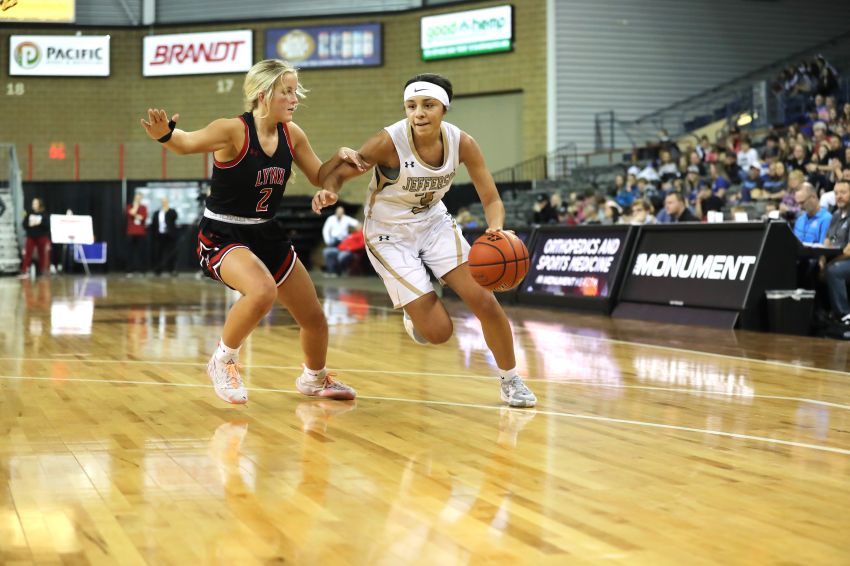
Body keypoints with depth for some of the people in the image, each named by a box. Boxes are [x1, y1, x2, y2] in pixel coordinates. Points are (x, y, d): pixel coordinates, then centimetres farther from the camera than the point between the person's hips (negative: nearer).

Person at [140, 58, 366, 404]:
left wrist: (341, 157, -9)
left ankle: (314, 379, 43)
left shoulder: (292, 134, -1)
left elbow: (318, 177, 11)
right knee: (263, 291, -37)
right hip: (222, 236, -7)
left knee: (314, 319, 11)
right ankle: (223, 360, -10)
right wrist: (164, 134, -39)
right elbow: (186, 144, -17)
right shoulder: (233, 131, -20)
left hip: (266, 235, 7)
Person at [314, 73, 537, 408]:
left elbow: (491, 199, -10)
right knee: (438, 332, -10)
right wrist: (329, 191, -40)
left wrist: (496, 228, -32)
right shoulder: (390, 142, -26)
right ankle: (414, 314, 29)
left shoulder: (461, 143, -15)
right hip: (389, 235, -4)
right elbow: (341, 172, -17)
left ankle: (511, 382, 14)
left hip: (434, 223, 4)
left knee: (484, 300, -8)